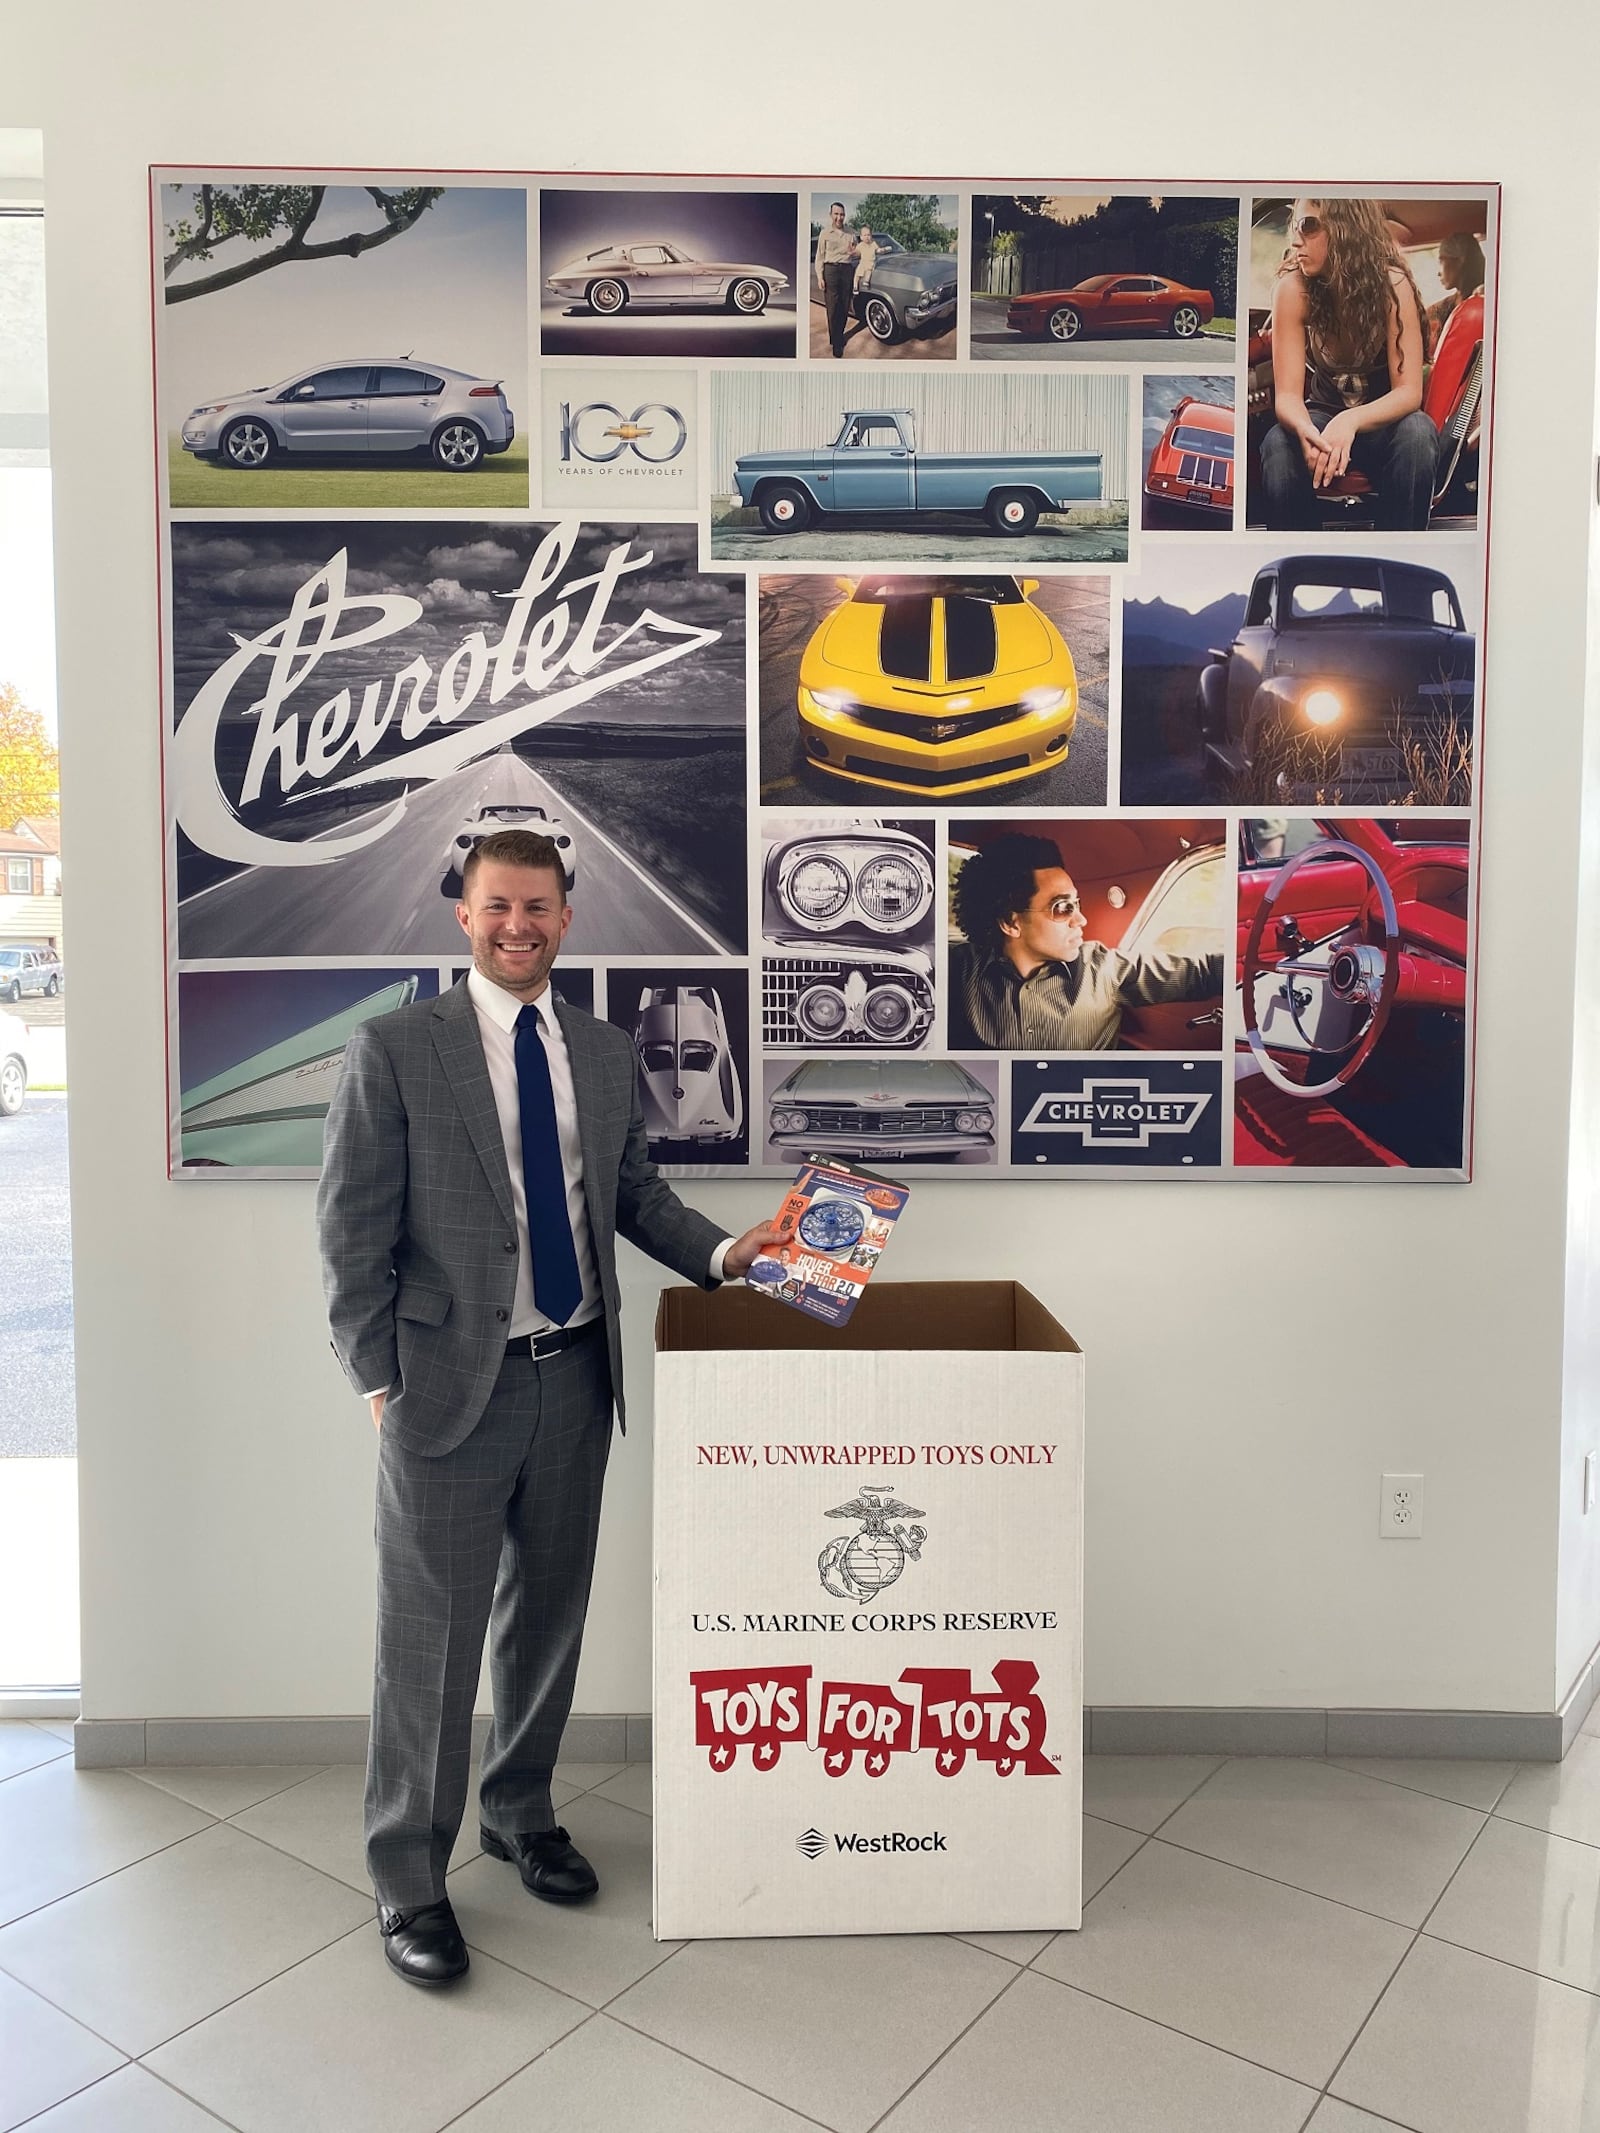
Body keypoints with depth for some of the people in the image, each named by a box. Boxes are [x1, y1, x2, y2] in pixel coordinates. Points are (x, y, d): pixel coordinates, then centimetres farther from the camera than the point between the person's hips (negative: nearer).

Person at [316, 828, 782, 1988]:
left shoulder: (608, 1052, 8)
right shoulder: (394, 1048, -7)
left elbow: (637, 1192, 15)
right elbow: (354, 1229, -7)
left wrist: (723, 1252, -1)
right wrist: (380, 1380, -9)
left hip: (574, 1375, 5)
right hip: (450, 1383, -5)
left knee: (550, 1614, 18)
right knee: (431, 1634, 3)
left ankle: (520, 1813, 39)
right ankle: (410, 1878, 21)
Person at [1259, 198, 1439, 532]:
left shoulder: (1392, 283, -19)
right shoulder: (1294, 288, -15)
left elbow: (1409, 391, -22)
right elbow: (1287, 394, -18)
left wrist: (1351, 421, -42)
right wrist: (1305, 431, -43)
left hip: (1382, 419, -1)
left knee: (1417, 432, -34)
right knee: (1278, 444, -32)